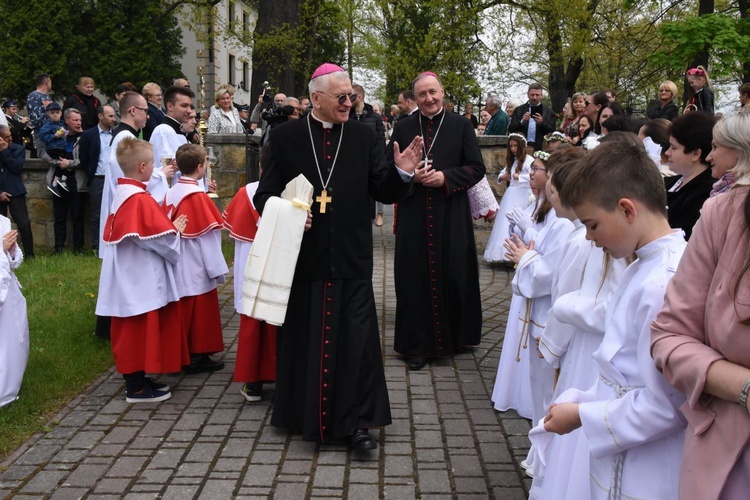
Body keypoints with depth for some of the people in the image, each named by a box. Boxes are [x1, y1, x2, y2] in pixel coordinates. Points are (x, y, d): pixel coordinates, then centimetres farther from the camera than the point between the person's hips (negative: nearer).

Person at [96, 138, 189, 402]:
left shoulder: (121, 195, 9)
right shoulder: (141, 199, -20)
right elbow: (160, 239, -20)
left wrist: (168, 227, 10)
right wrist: (175, 230, -2)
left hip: (129, 278, 9)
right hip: (141, 279, -9)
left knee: (132, 331, 15)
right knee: (140, 330, -1)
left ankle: (135, 378, 26)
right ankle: (137, 388, 8)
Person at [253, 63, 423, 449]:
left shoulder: (364, 137, 4)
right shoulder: (286, 136, 1)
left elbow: (383, 192, 3)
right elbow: (264, 195, 2)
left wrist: (402, 172, -16)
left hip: (351, 259, 0)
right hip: (303, 257, 0)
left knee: (356, 341, 2)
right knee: (304, 341, 11)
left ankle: (356, 422, 14)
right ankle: (305, 416, 29)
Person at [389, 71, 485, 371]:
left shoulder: (461, 126, 3)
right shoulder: (403, 128, 7)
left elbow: (477, 168, 0)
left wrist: (445, 177, -13)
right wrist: (410, 175, -12)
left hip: (451, 216, -1)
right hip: (413, 216, 1)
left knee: (453, 275, 3)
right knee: (416, 278, 2)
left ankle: (455, 335, 23)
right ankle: (418, 344, 12)